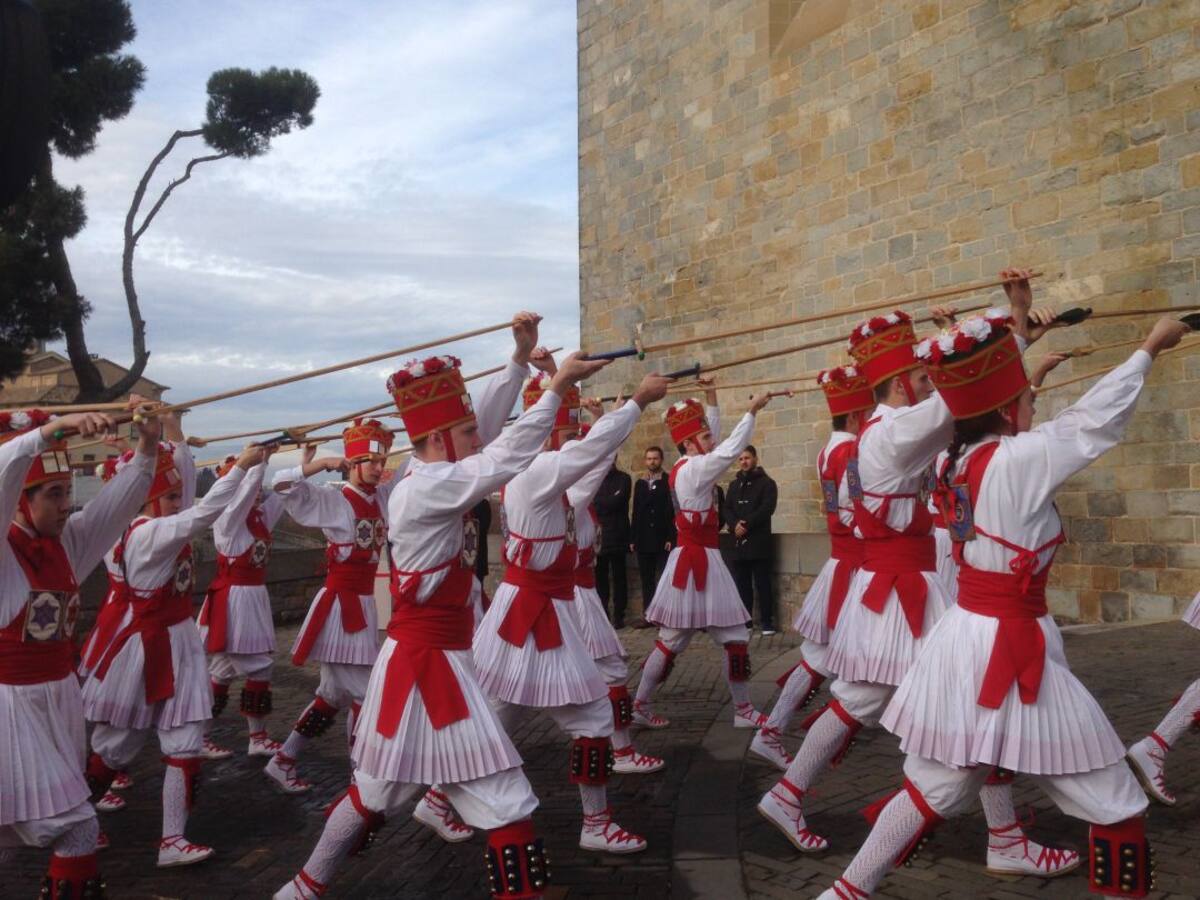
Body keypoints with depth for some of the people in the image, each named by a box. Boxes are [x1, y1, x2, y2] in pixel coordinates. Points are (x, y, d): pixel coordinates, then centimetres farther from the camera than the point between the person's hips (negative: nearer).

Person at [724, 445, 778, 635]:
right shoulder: (734, 485, 17)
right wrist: (735, 525, -11)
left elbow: (767, 508, -11)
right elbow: (726, 509, 9)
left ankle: (767, 623, 0)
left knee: (763, 584, -4)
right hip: (739, 542, 5)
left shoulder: (767, 483, 1)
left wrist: (746, 524, -17)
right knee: (742, 584, 7)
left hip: (759, 542, -5)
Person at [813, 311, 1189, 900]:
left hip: (968, 638, 8)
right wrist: (1151, 346, 5)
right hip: (1009, 650, -8)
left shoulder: (958, 461, 2)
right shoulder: (1016, 460, -17)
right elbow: (1096, 419, -7)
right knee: (1114, 802, 7)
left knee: (938, 787, 20)